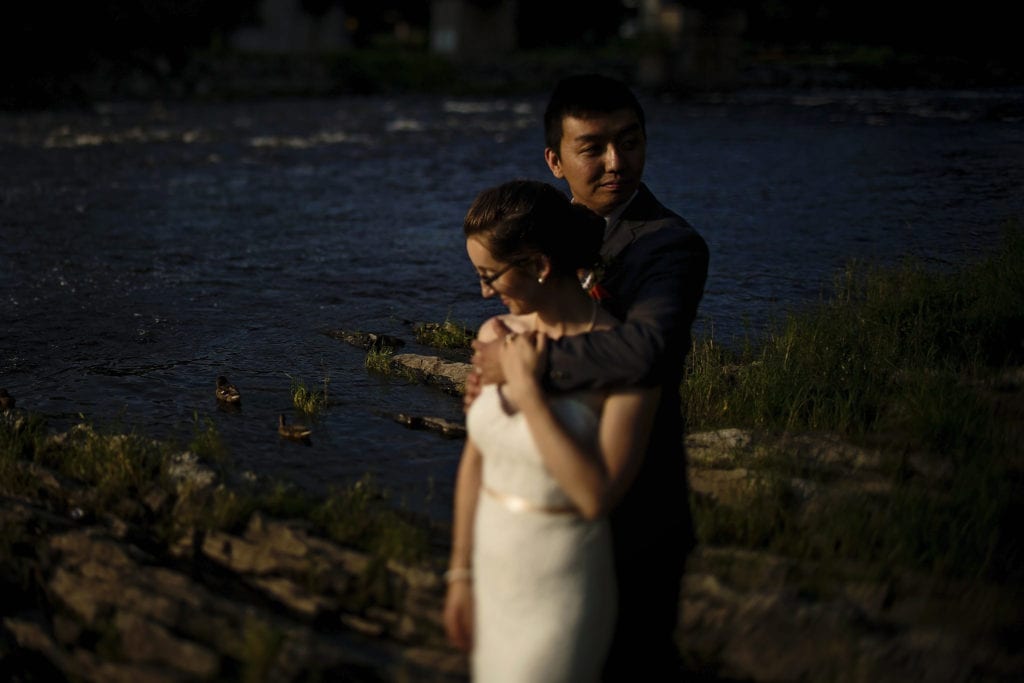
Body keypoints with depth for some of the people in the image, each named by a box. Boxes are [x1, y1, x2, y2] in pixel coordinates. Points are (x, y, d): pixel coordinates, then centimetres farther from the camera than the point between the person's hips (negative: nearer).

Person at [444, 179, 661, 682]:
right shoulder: (495, 336, -1)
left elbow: (597, 496, -24)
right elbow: (475, 458, 8)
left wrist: (527, 391, -23)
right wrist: (460, 575, 11)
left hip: (560, 594, -6)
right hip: (495, 577, 6)